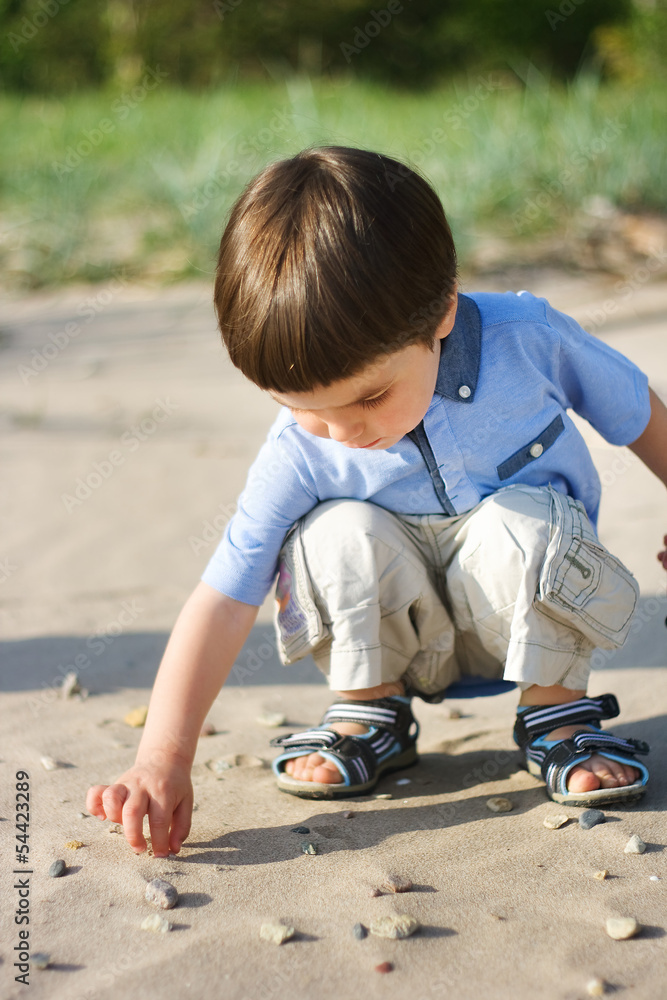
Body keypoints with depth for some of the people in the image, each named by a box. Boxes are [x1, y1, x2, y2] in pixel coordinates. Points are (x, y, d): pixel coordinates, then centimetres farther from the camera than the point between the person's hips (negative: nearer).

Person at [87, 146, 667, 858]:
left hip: (533, 612, 0)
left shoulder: (527, 340, -21)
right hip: (404, 635, 0)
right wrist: (163, 757, -30)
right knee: (340, 532, -29)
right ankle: (371, 712, -4)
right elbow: (222, 599, -23)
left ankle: (557, 710, -8)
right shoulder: (297, 455, -22)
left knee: (526, 520, -32)